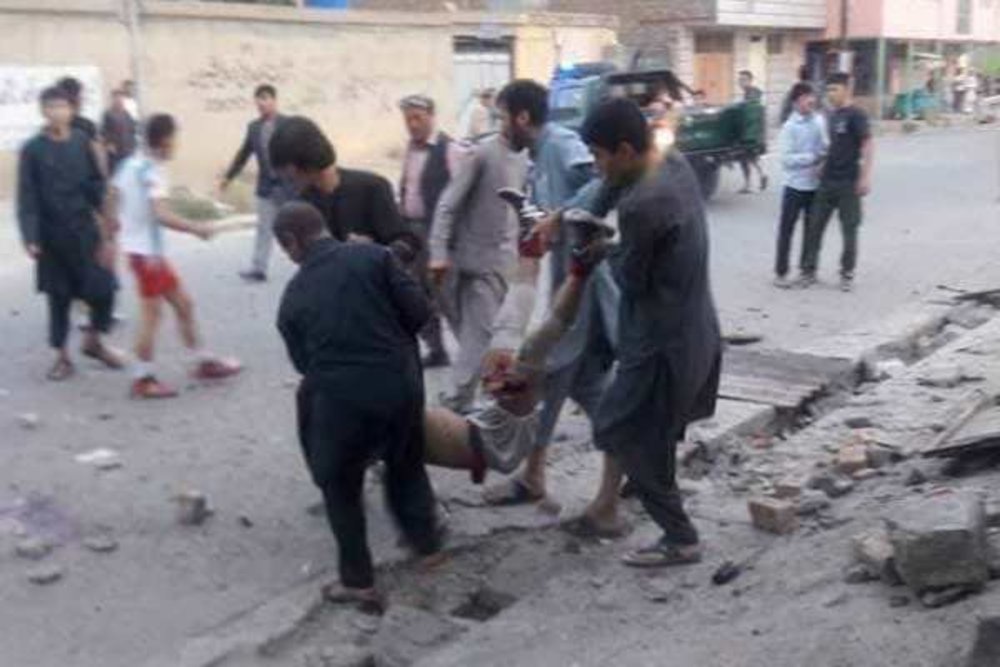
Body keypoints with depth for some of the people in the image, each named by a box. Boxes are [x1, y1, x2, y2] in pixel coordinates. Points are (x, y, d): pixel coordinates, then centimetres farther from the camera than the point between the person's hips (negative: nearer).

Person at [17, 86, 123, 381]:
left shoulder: (81, 141, 1)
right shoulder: (32, 149, -6)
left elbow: (96, 184, 7)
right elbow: (27, 198, -8)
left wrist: (105, 217, 2)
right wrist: (30, 238, -15)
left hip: (85, 231, 2)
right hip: (52, 236, -2)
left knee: (103, 288, 0)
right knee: (59, 296, 7)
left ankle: (93, 341, 24)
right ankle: (62, 356, 21)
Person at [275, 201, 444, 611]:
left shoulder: (293, 297, 6)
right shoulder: (373, 256, 1)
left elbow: (303, 362, 10)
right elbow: (419, 311, -4)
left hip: (338, 398, -1)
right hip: (399, 385, 1)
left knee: (340, 486, 18)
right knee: (406, 464, 27)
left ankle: (358, 580, 23)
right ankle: (427, 543, 38)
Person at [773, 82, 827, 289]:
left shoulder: (820, 121, 2)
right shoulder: (790, 126, -11)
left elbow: (826, 147, 11)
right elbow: (787, 159, -16)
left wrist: (824, 163, -8)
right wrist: (813, 157, -21)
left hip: (816, 185, 5)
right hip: (795, 186, -5)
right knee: (786, 230, 1)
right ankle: (781, 272, 9)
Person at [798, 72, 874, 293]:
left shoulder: (856, 115, -11)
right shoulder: (831, 115, 10)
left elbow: (868, 145, -15)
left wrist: (865, 177, -21)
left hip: (848, 183, -6)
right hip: (827, 181, 6)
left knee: (849, 230, 4)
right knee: (814, 226, 6)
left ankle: (847, 274, 15)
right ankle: (809, 270, 15)